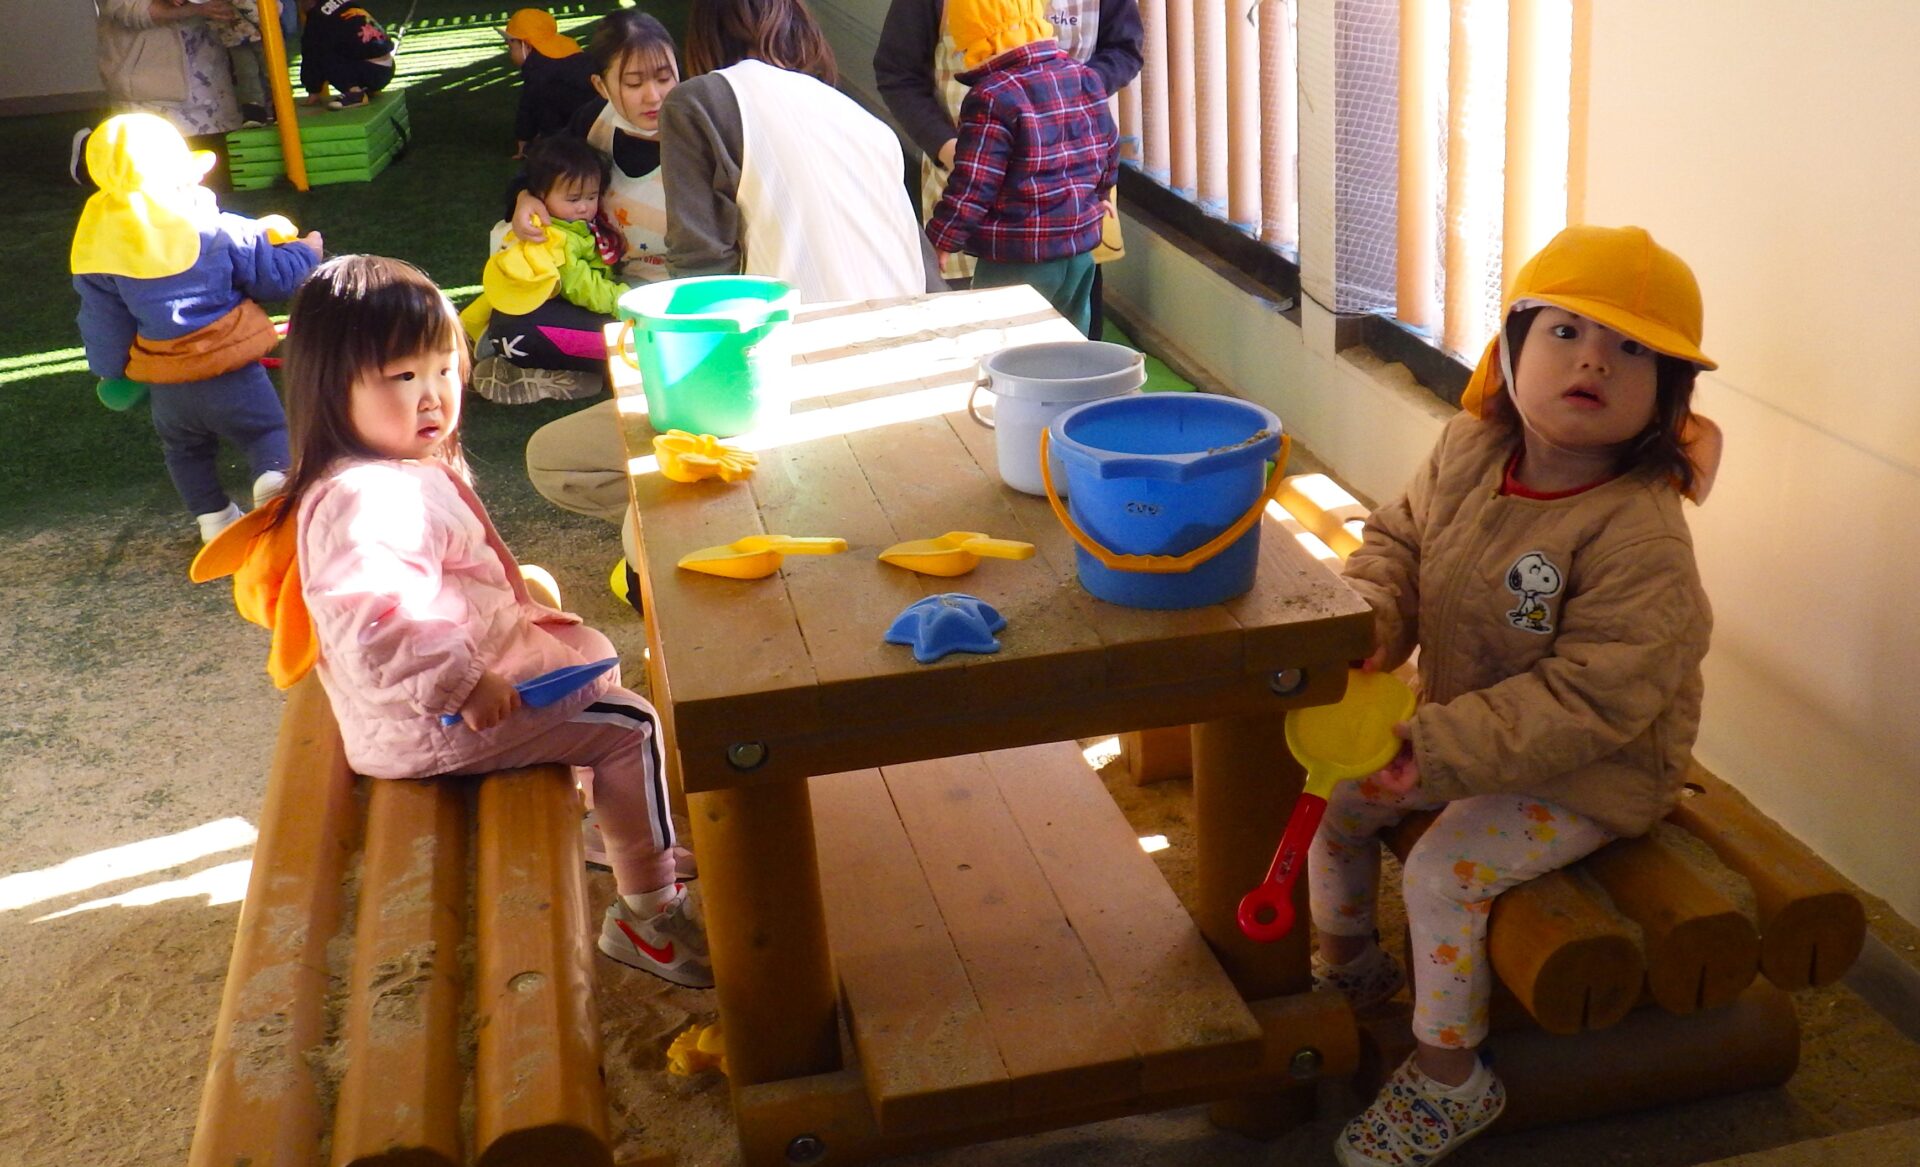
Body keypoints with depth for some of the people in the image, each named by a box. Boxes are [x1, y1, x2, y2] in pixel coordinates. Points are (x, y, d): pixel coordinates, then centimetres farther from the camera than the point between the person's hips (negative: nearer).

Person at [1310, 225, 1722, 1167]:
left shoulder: (1640, 537, -31)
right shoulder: (1469, 452, -11)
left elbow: (1588, 701, -31)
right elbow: (1399, 537, 6)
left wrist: (1439, 753, -33)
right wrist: (1370, 624, -16)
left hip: (1591, 769, -7)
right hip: (1457, 725, 7)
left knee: (1443, 870, -20)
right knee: (1334, 796, 4)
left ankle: (1449, 1080, 4)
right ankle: (1343, 963, 33)